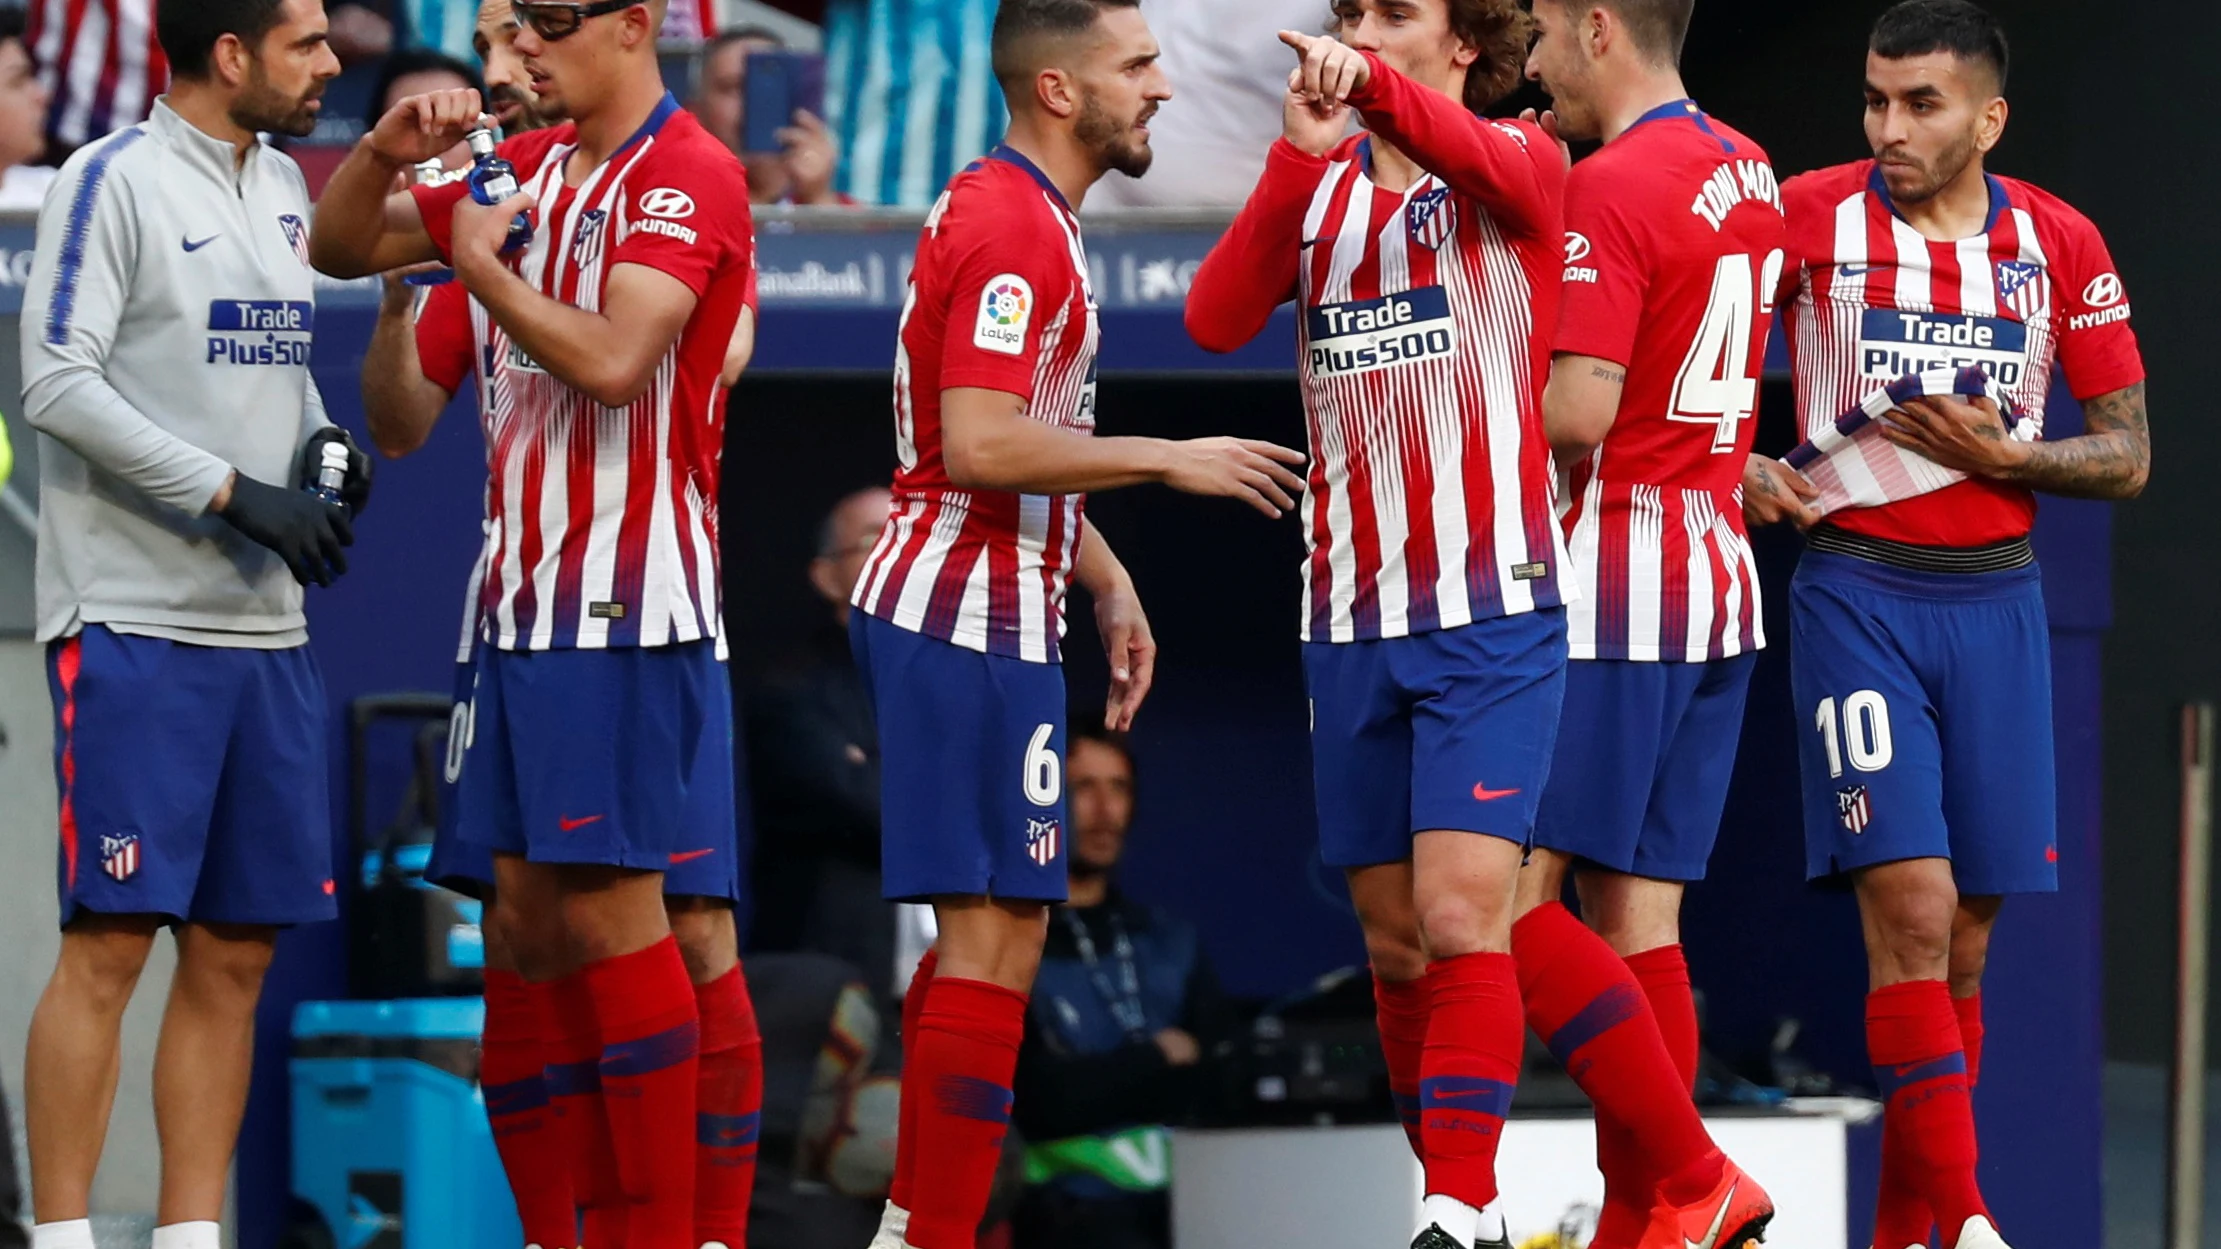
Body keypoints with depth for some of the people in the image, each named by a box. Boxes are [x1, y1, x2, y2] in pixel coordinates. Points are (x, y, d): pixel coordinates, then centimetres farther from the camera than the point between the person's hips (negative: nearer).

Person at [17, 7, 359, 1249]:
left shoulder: (281, 186, 15)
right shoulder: (114, 182, -8)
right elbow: (59, 385, -14)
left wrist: (321, 440, 4)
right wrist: (235, 492, -17)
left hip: (266, 627, 8)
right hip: (134, 624, -7)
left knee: (234, 956, 7)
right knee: (109, 944, -8)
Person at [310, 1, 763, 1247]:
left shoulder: (687, 178, -11)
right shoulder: (530, 166, 14)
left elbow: (611, 360, -24)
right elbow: (342, 249, 21)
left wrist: (483, 265, -11)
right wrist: (390, 151, 1)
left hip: (627, 603, -8)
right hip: (527, 592, 8)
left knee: (611, 906, -9)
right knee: (531, 908, 6)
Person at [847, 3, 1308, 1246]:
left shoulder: (1027, 215, 17)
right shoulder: (1011, 226, -16)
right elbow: (981, 447, -25)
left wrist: (1110, 582, 21)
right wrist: (1172, 460, -19)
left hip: (986, 611, 11)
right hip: (972, 619, -11)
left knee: (991, 934, 13)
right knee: (995, 935, -10)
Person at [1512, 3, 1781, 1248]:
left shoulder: (1615, 187, -14)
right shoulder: (1750, 175, 14)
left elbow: (1579, 412, -21)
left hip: (1618, 573, -8)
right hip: (1721, 577, 8)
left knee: (1511, 894, -7)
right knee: (1640, 918, 5)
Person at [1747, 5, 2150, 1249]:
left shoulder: (2062, 244, 2)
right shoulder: (1808, 216, -4)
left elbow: (2128, 456, 6)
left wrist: (2000, 453, -11)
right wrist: (1741, 469, -11)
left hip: (1996, 598, 3)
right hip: (1858, 593, -3)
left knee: (1965, 936, 5)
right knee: (1910, 908, -16)